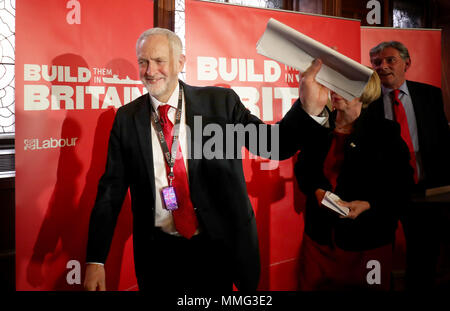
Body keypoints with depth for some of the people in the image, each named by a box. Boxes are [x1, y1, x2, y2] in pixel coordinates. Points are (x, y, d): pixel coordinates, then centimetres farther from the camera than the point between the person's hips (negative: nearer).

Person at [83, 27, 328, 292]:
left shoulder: (221, 102, -6)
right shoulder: (127, 118, -1)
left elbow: (275, 145, -8)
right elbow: (111, 190, 0)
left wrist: (308, 107, -27)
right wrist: (95, 260, -3)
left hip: (217, 248, -1)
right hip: (158, 252, 1)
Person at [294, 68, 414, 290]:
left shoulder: (385, 132, -5)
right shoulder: (318, 128, 4)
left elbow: (402, 185, -4)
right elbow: (302, 169, 13)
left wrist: (368, 205, -18)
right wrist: (316, 191, -7)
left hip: (368, 239, -2)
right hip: (320, 235, 3)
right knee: (313, 285, 9)